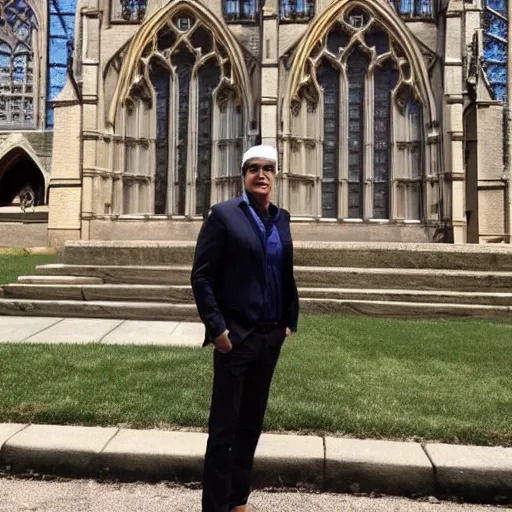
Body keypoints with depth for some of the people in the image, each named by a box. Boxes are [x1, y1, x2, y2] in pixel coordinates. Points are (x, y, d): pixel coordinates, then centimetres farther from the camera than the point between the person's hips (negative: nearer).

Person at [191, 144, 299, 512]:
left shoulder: (282, 219, 9)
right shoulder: (224, 215, -7)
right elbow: (201, 276, -11)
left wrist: (290, 320, 7)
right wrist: (217, 328, -15)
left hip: (270, 337, 5)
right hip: (235, 336, -5)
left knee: (251, 424, 16)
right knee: (223, 426, 5)